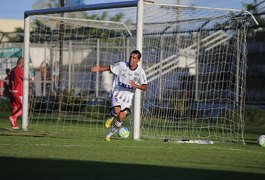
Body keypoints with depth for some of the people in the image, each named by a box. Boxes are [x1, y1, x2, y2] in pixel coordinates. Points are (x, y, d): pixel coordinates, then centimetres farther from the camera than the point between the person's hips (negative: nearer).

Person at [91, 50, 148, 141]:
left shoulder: (140, 72, -10)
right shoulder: (122, 65, -10)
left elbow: (145, 87, -15)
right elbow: (109, 68, 3)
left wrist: (136, 86, -35)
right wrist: (99, 69, -13)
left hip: (128, 96, 1)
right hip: (117, 93, -1)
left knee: (121, 117, -5)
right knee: (116, 111, -27)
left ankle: (109, 134, 18)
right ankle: (111, 117, 11)